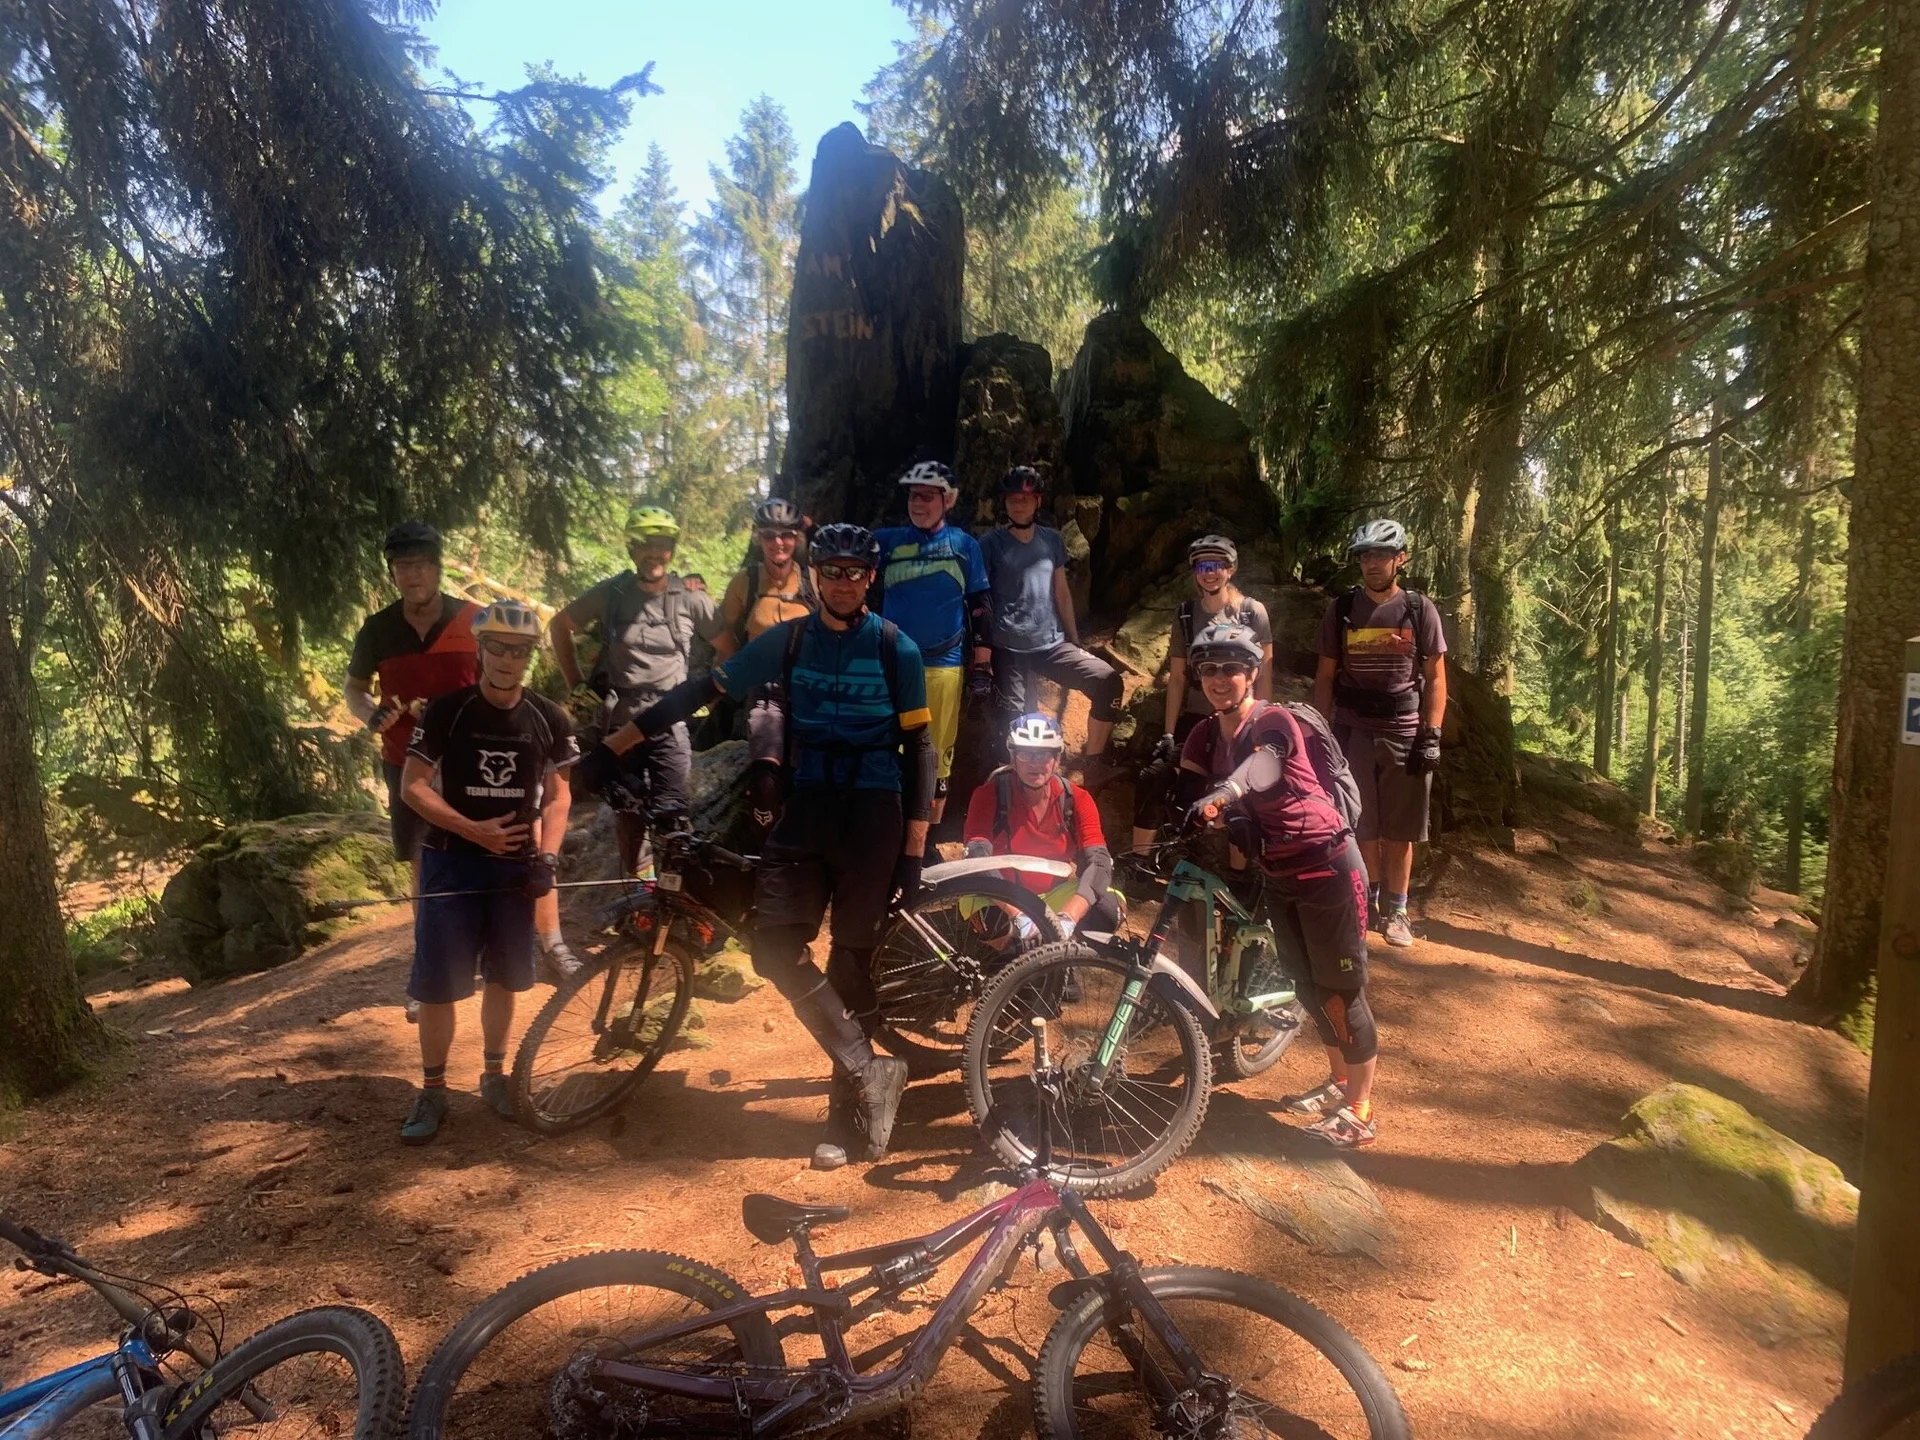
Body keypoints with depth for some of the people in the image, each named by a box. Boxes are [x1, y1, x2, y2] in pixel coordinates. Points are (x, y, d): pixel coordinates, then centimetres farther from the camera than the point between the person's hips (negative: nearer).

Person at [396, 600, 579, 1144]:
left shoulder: (549, 719, -2)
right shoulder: (447, 711, -8)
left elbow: (557, 794, 5)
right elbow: (413, 785, -8)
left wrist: (546, 856, -9)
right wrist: (474, 830, -16)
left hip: (515, 865, 2)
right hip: (451, 860, -2)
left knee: (503, 977, 11)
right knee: (437, 982, -2)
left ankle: (495, 1074, 28)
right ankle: (433, 1089, 13)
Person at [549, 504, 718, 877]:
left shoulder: (691, 598, -3)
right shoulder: (611, 593, 0)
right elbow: (560, 625, 13)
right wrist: (577, 683, 8)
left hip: (670, 727, -1)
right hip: (619, 725, 1)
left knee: (671, 818, -9)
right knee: (628, 817, 9)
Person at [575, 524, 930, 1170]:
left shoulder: (896, 649, -2)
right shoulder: (787, 641, 5)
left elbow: (918, 748, -2)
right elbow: (702, 690, 5)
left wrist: (914, 850, -7)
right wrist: (613, 744, 1)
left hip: (873, 818, -3)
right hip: (806, 809, 3)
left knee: (853, 958, 3)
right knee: (775, 947, -12)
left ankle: (846, 1112, 18)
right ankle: (871, 1070, 1)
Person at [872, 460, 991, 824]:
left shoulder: (965, 545, 4)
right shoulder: (888, 541, 5)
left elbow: (979, 607, 5)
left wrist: (982, 666, 1)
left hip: (943, 665, 0)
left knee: (937, 756, 7)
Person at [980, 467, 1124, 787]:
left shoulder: (1052, 540, 11)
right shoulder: (990, 544, 1)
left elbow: (1061, 593, 16)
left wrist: (1075, 642, 13)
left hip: (1052, 644, 3)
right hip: (1009, 650, -3)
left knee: (1107, 680, -17)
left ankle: (1094, 764, -6)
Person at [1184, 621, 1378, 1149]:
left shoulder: (1275, 721, -19)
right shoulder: (1205, 736, 2)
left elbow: (1260, 766, -41)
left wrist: (1218, 797, -61)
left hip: (1326, 867, -7)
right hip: (1276, 873, 7)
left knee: (1342, 986, 0)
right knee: (1309, 984, 18)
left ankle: (1359, 1112, 12)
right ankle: (1340, 1082, 37)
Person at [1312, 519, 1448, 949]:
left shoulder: (1419, 610, 1)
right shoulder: (1341, 611, 3)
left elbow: (1435, 677, 3)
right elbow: (1325, 677, 6)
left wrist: (1431, 736, -5)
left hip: (1404, 733, 0)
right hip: (1353, 731, 1)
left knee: (1398, 830, 4)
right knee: (1361, 826, 2)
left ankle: (1394, 910, 17)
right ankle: (1365, 900, 20)